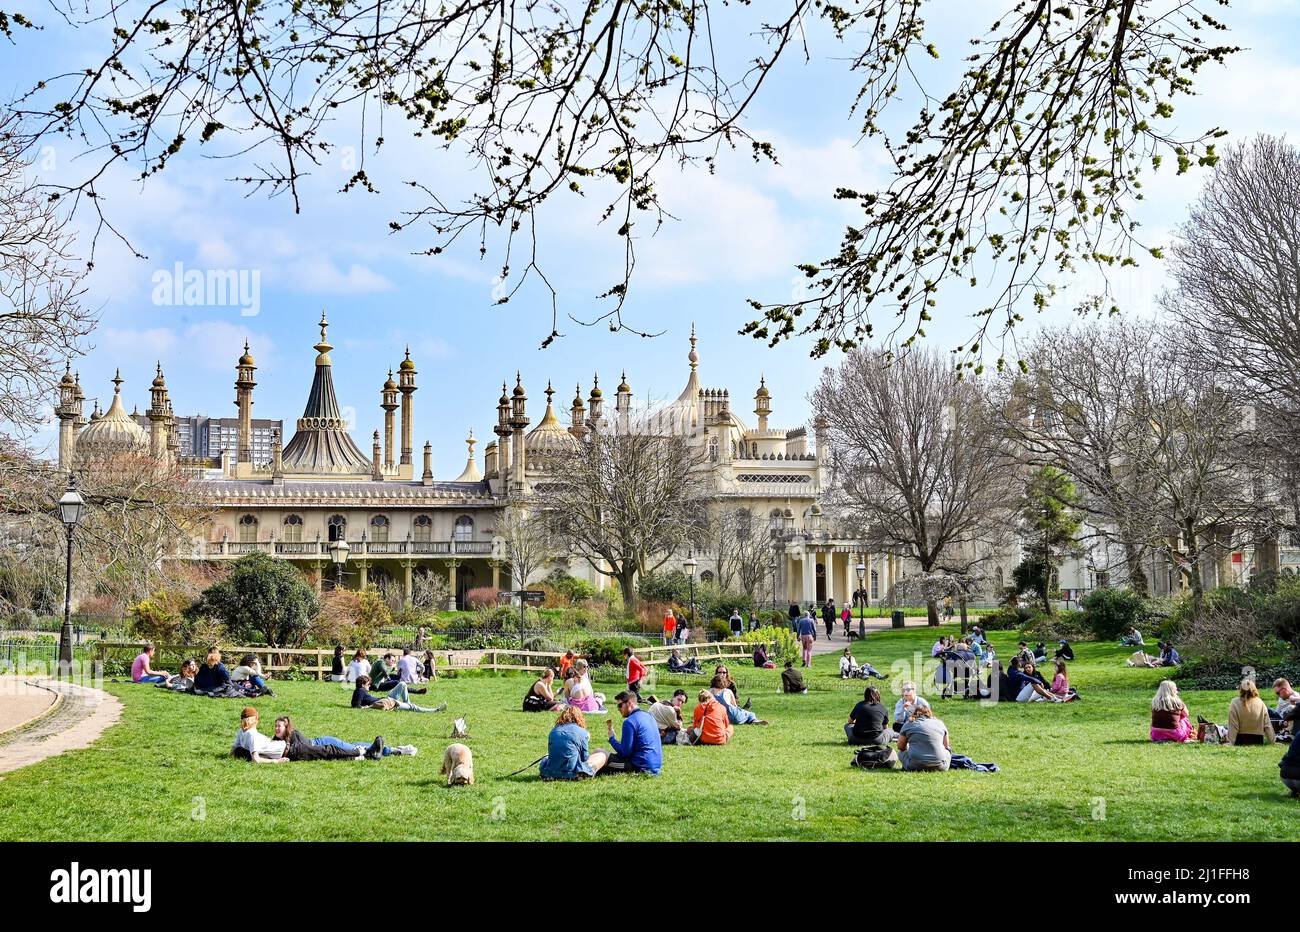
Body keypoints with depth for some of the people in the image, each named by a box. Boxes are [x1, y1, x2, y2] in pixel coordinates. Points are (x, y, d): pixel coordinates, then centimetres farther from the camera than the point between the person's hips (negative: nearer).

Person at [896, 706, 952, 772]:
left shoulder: (909, 724, 8)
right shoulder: (940, 723, 14)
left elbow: (900, 747, 16)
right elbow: (946, 746, 22)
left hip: (915, 766, -3)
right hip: (939, 766, 3)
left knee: (901, 753, 27)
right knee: (948, 750, 34)